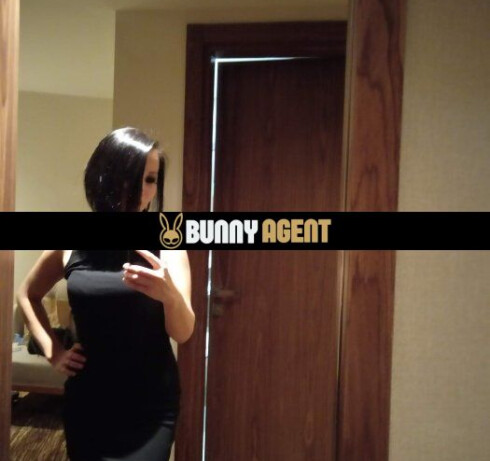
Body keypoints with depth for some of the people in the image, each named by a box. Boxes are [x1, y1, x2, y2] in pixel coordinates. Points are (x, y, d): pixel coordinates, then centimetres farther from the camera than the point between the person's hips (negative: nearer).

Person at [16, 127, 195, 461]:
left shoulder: (166, 243, -8)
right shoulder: (71, 244, -1)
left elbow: (183, 333, -15)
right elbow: (27, 295, 17)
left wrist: (170, 294, -35)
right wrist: (52, 351, 5)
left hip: (151, 406, -2)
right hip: (87, 400, 3)